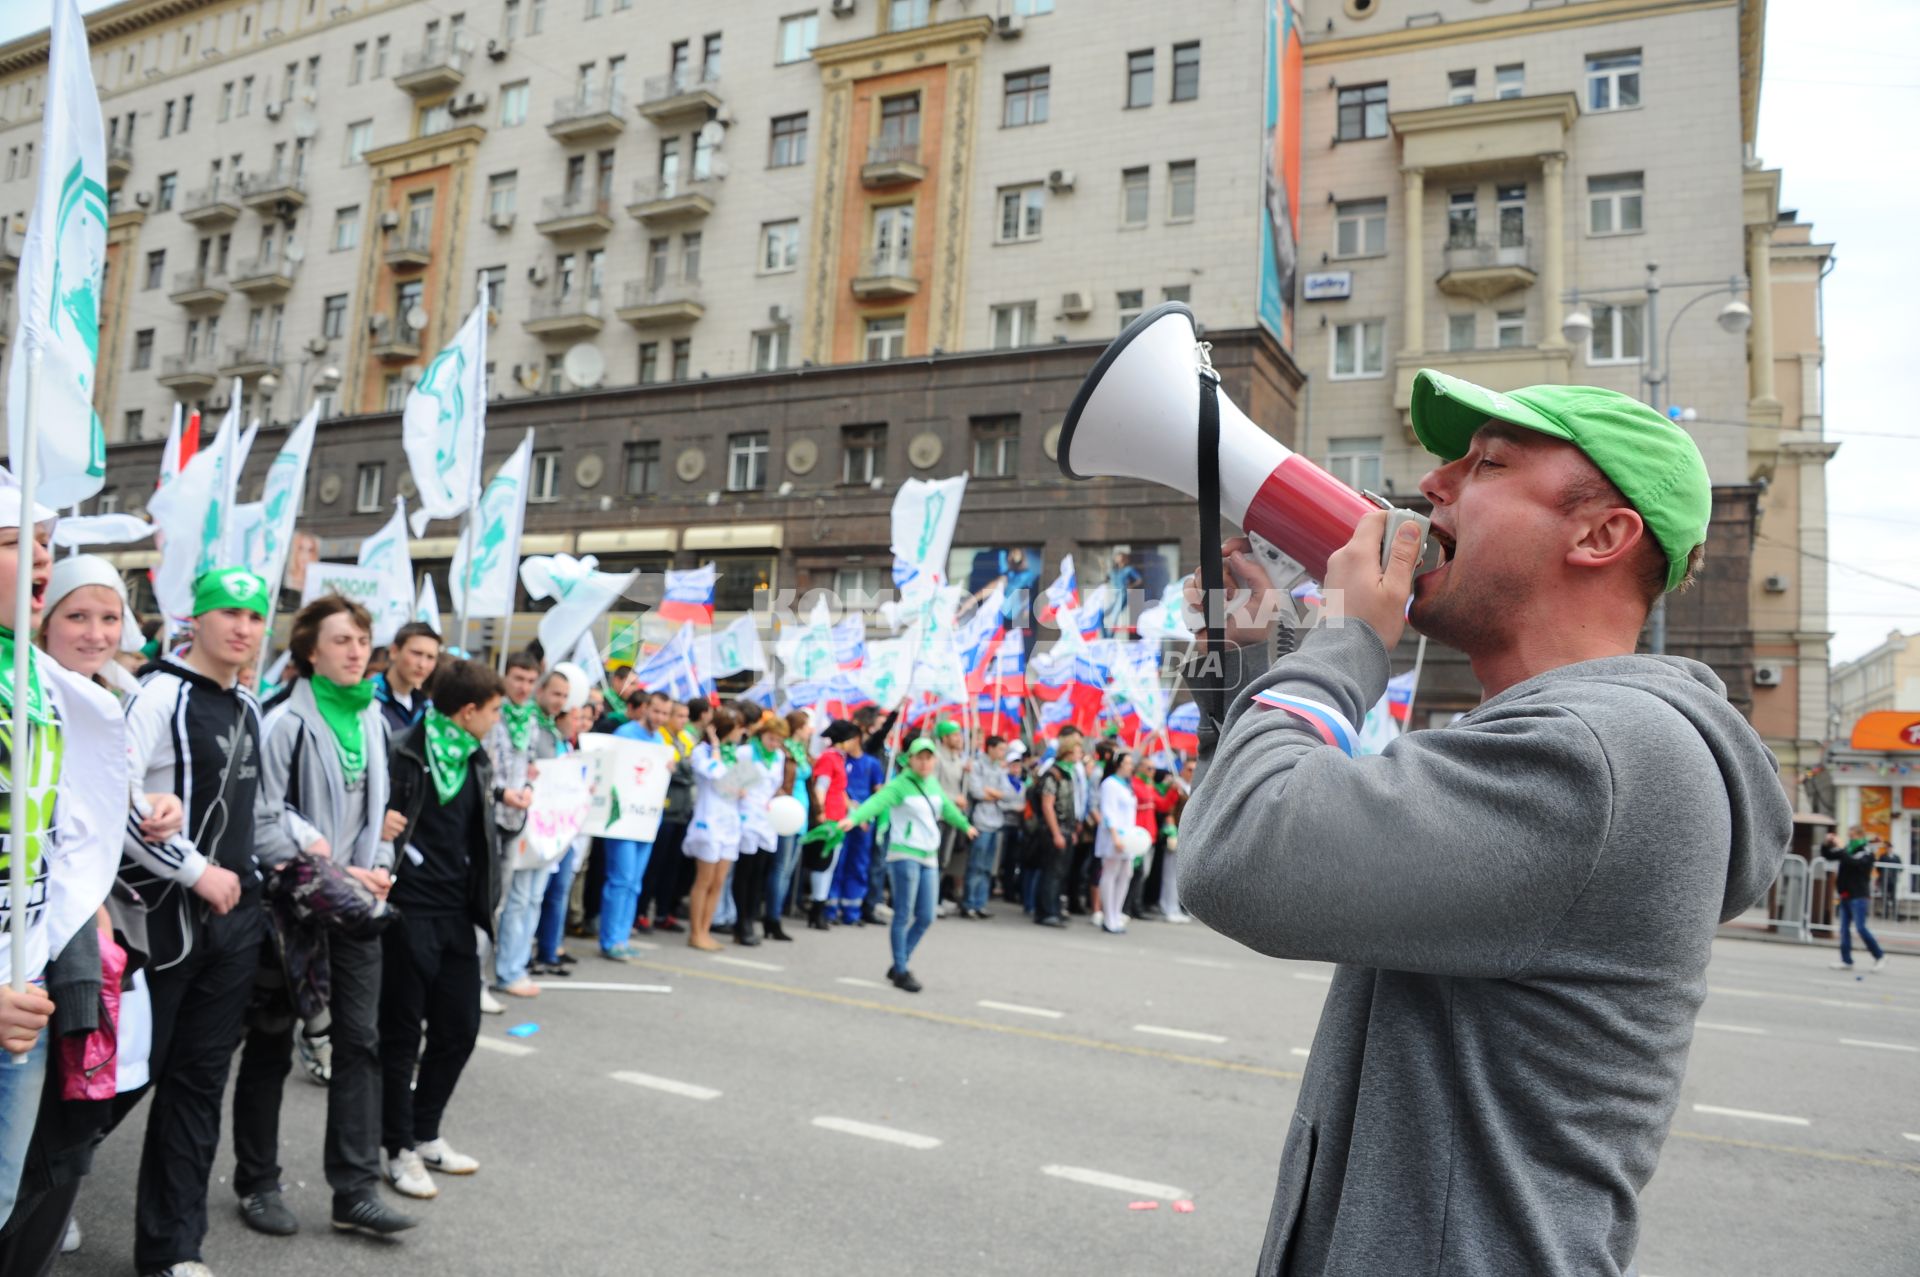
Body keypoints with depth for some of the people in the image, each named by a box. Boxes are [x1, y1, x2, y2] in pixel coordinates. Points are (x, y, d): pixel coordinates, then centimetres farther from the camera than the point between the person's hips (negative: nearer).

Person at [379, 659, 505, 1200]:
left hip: (456, 912, 7)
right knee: (402, 1033, 5)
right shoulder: (404, 754, -11)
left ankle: (425, 1133, 30)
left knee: (459, 1028, 12)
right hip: (409, 911, -7)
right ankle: (400, 1149, 19)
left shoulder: (475, 760, 12)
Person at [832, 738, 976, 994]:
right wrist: (853, 818, -48)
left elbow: (947, 808, 29)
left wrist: (965, 826, 46)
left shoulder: (933, 784, 11)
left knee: (925, 917, 6)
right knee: (904, 916, -5)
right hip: (905, 855, -7)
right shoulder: (900, 784, -12)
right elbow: (877, 802, -29)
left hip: (929, 858, 7)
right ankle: (901, 972, 5)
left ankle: (900, 964, 21)